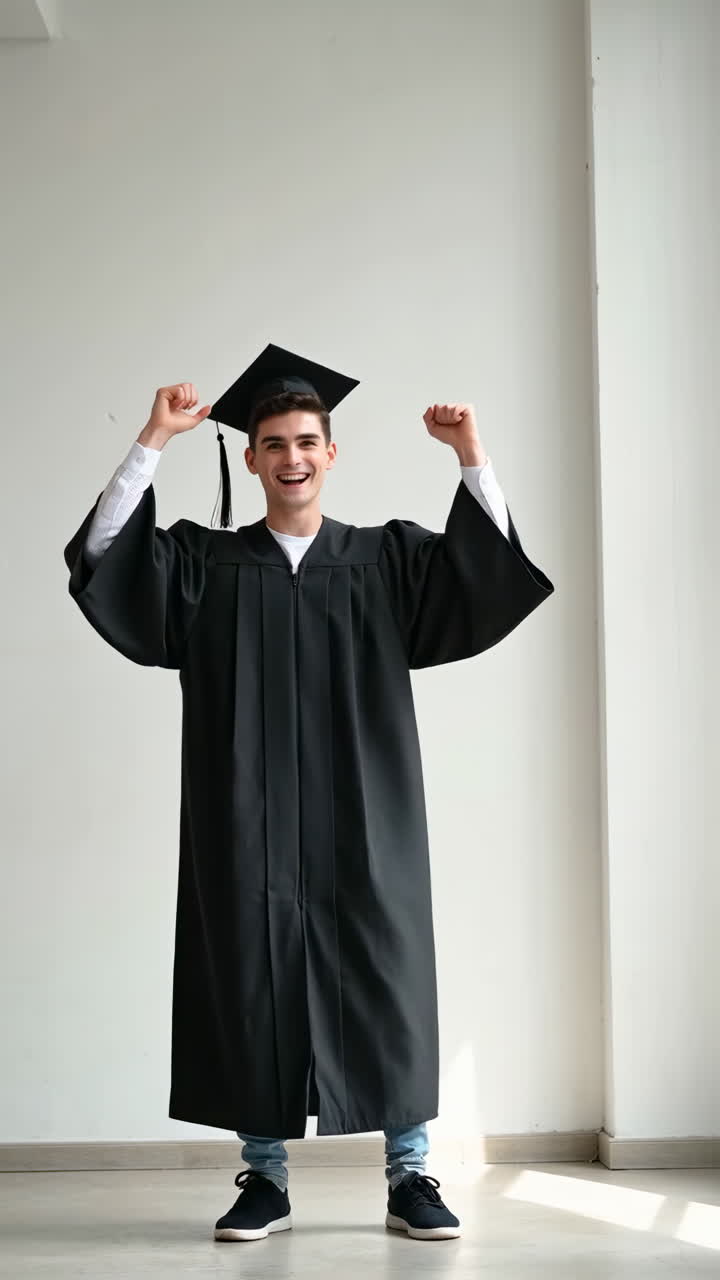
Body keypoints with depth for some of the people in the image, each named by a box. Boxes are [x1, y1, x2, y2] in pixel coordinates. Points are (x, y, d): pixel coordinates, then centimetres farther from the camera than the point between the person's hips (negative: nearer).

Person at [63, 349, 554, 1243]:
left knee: (385, 984, 2)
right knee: (253, 986, 3)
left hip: (364, 824, 0)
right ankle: (264, 1179, 16)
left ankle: (409, 1177, 14)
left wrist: (472, 456, -14)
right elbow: (102, 559, -5)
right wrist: (152, 442, -12)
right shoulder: (204, 562, 8)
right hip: (247, 825, 0)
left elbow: (497, 572, -2)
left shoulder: (388, 558, 8)